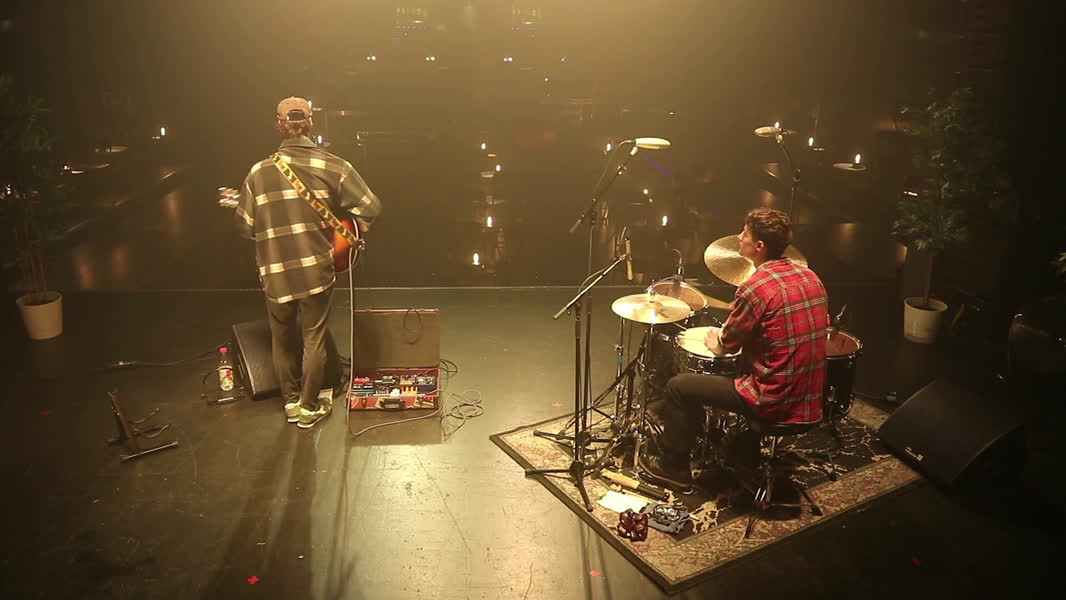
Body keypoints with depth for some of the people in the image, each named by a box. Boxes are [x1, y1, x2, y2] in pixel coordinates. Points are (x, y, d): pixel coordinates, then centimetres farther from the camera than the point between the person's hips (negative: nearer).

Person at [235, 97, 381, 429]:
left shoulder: (259, 172, -4)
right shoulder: (333, 166, -8)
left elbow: (245, 226, 2)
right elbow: (371, 207, -10)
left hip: (275, 274, 1)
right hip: (316, 271, -1)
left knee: (283, 340, 20)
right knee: (313, 340, 13)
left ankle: (291, 401, 34)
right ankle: (309, 407, 24)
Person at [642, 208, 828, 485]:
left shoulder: (755, 288, -21)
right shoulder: (810, 276, 3)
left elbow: (727, 346, -10)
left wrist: (714, 341, 14)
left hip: (776, 401, -8)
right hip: (812, 398, 8)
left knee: (679, 386, 6)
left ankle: (673, 466, 21)